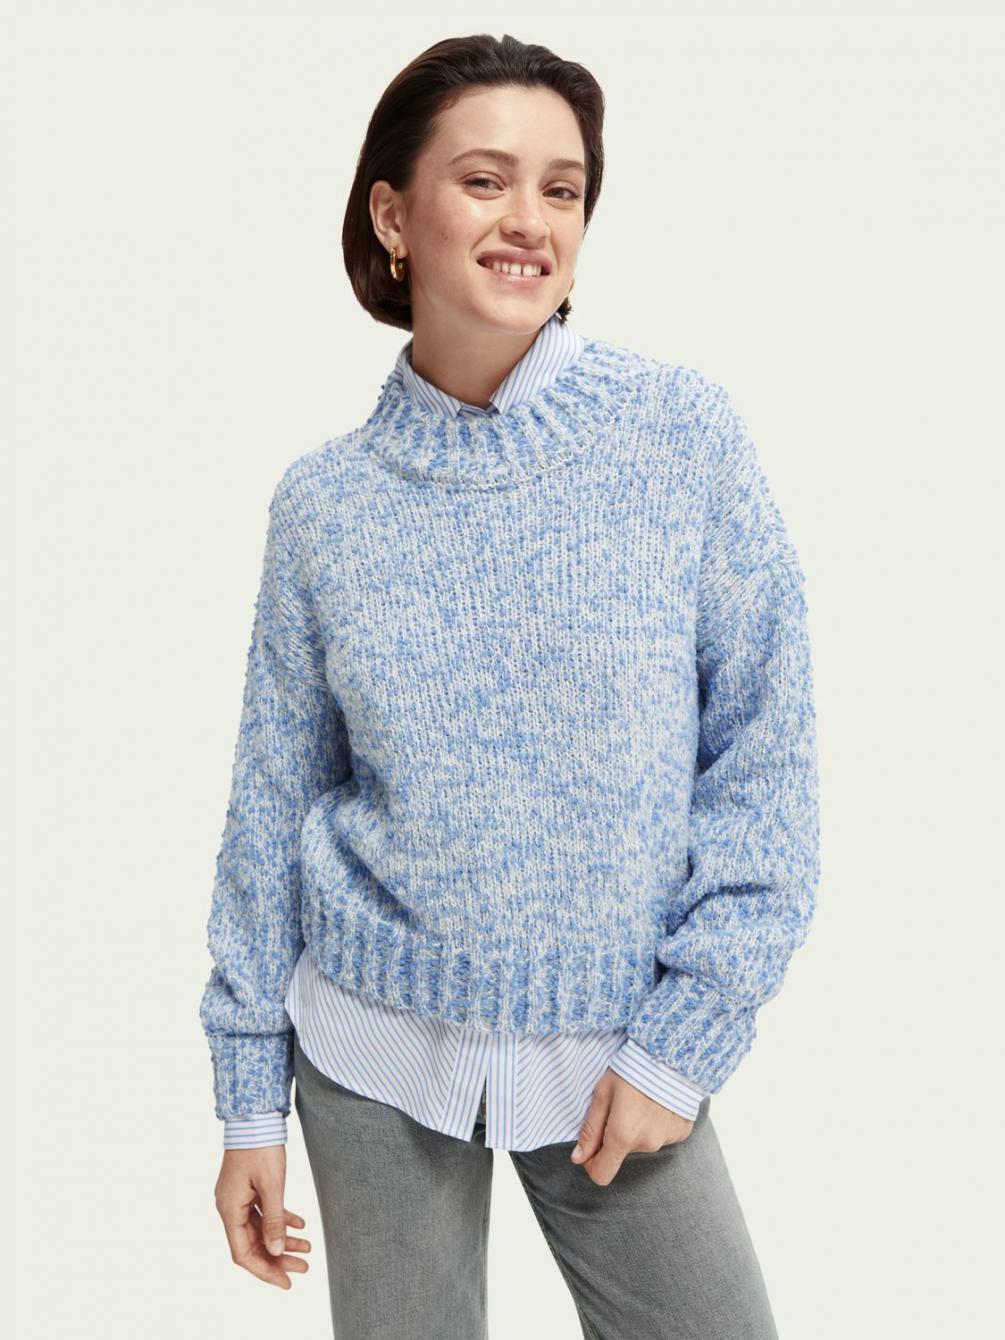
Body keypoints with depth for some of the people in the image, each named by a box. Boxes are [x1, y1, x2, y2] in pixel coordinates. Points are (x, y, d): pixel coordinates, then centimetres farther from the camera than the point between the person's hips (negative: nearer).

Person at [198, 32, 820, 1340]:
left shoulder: (684, 432, -7)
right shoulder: (323, 500, -3)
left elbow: (769, 756, -6)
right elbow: (274, 802, 4)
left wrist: (684, 1036, -9)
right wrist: (250, 1097, 5)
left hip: (617, 1050, -1)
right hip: (376, 1048, 1)